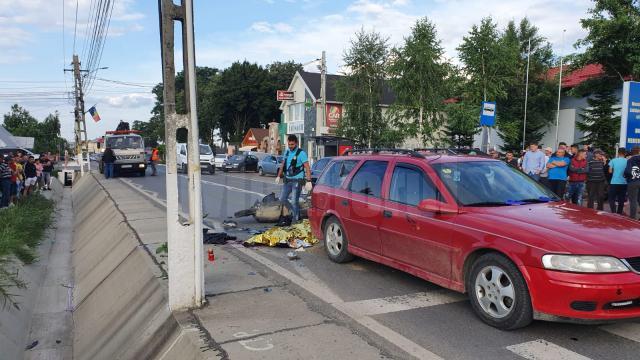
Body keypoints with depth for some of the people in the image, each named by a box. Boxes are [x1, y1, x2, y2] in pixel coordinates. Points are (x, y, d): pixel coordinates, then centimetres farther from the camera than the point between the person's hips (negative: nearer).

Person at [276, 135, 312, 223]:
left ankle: (295, 219, 8)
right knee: (282, 199, 11)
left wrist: (308, 181, -23)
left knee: (295, 201, -4)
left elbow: (307, 168, -15)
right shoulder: (287, 152, 10)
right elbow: (283, 165, 22)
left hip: (297, 180, -7)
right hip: (287, 180, 7)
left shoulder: (301, 153, -10)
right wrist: (278, 176, 19)